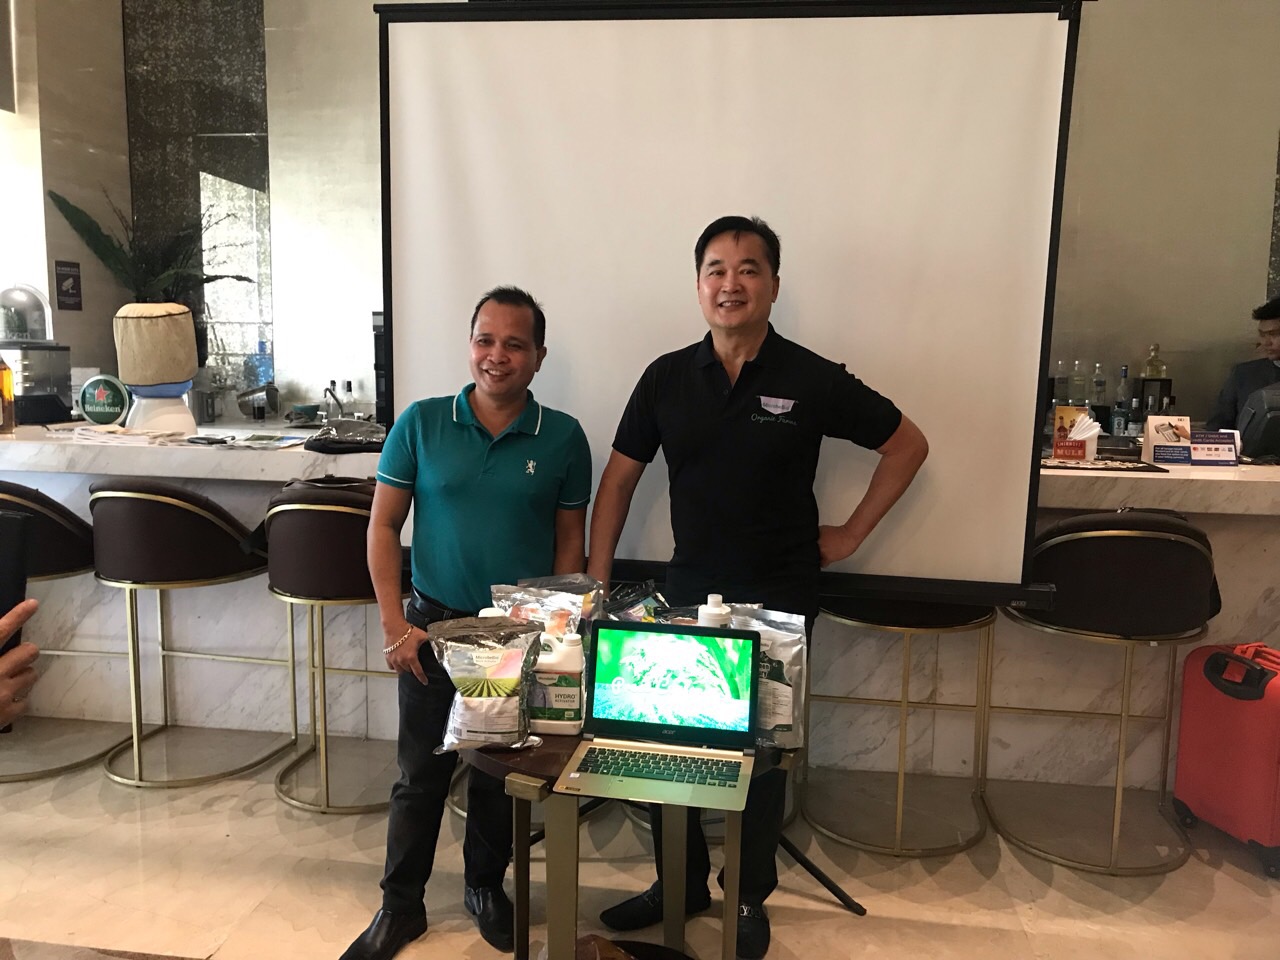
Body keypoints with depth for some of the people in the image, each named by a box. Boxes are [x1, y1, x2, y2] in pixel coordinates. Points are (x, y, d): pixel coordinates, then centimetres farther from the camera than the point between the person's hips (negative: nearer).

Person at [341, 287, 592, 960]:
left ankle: (486, 886, 38)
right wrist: (395, 626, -6)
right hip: (436, 625, 0)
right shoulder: (421, 424, -5)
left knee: (500, 772, 15)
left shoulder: (563, 437, -4)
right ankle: (400, 905, 31)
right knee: (421, 772, 10)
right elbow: (383, 526, -1)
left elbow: (571, 542, 2)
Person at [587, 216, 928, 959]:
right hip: (688, 587, 3)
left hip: (779, 595, -2)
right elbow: (620, 479, 4)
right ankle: (681, 883, 34)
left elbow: (908, 445, 2)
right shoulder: (667, 378, -1)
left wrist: (851, 534, -1)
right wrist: (597, 582, -1)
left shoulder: (814, 380, -8)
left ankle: (750, 898, 33)